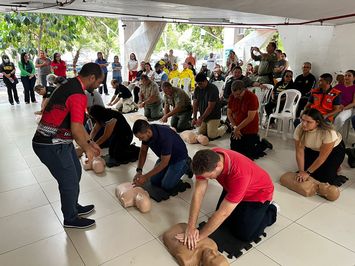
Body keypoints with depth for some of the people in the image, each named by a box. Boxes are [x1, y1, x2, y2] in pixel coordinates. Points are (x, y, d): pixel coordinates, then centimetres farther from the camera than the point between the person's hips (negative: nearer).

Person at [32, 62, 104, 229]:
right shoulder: (78, 95, -23)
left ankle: (73, 207, 42)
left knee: (75, 172, 22)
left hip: (57, 141, 10)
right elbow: (76, 129, -27)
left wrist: (90, 142, 15)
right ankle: (70, 219, 27)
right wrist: (87, 149, -10)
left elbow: (76, 122, 14)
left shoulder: (70, 86, 9)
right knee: (70, 181, 5)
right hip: (52, 146, -10)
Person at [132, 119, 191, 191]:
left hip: (179, 157, -6)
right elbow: (143, 151, -4)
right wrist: (139, 170, -16)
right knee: (154, 181, 1)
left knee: (166, 185, -10)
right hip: (164, 156, 7)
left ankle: (185, 165, 9)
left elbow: (164, 162, -31)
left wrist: (146, 177, -29)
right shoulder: (145, 131, -18)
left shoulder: (164, 137, -39)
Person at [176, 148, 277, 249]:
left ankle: (271, 210, 18)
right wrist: (191, 227, -28)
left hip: (258, 193, -5)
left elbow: (223, 213, -37)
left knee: (245, 235, -4)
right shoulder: (210, 159, -28)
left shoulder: (239, 174, -44)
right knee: (224, 221, 5)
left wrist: (199, 236, -29)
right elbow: (198, 192, -25)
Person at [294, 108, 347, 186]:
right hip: (313, 150, 4)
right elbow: (299, 152, -22)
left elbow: (322, 157, -31)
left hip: (335, 149, -4)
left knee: (325, 177, -15)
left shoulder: (328, 132, -38)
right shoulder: (299, 129, -28)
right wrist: (301, 171, -26)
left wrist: (308, 172, -27)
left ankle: (334, 166, 16)